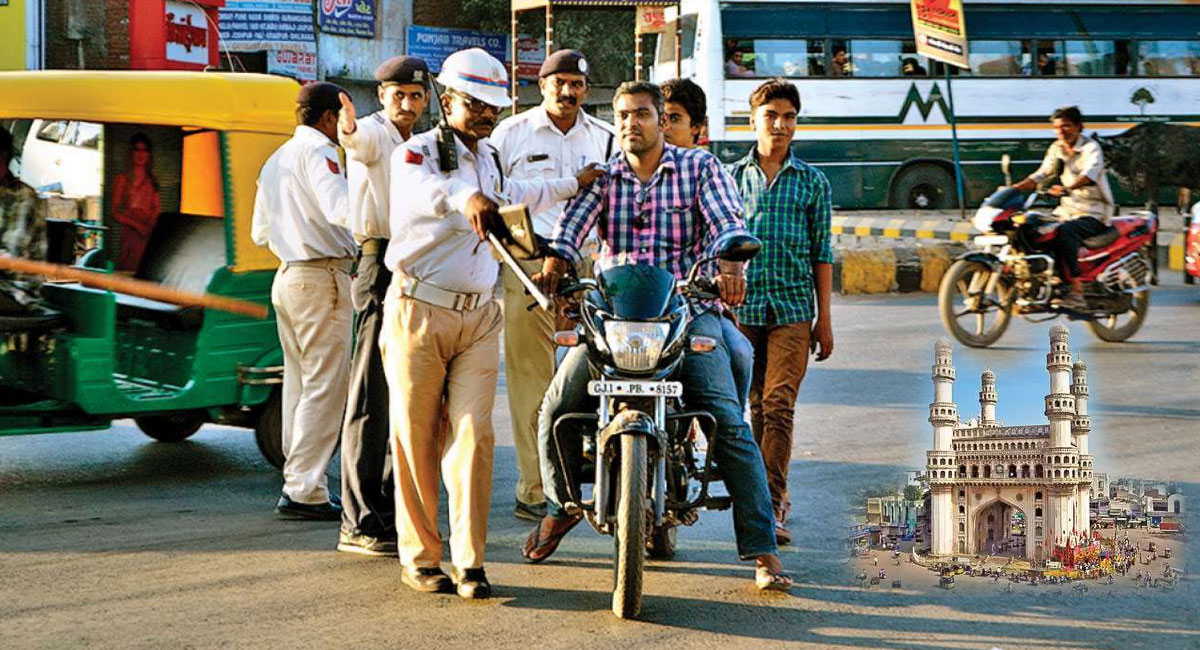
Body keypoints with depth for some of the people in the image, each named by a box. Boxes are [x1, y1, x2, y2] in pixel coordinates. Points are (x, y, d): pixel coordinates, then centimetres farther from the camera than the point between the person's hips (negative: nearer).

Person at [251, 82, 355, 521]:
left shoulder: (276, 160, 19)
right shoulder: (319, 150, -8)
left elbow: (261, 233, 22)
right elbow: (342, 210, -24)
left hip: (286, 278, 10)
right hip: (322, 278, -9)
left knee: (299, 383, 13)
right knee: (325, 386, -8)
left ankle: (297, 482, 14)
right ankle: (305, 491, -10)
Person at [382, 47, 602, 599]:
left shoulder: (490, 159, 18)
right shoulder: (418, 152, -6)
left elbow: (516, 194, 39)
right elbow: (420, 191, -30)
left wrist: (575, 185, 39)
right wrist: (465, 198, -50)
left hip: (479, 316, 5)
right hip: (418, 310, -5)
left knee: (473, 435, -6)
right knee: (417, 439, -1)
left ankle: (470, 561, -3)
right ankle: (419, 557, 9)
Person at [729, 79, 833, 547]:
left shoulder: (812, 182, 9)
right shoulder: (731, 177, 10)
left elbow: (822, 254, 9)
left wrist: (824, 319, 5)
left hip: (793, 307, -1)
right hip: (743, 306, 2)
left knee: (778, 406, -12)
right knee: (757, 405, 8)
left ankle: (768, 508, -15)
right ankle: (775, 495, 22)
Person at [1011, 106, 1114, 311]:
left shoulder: (1091, 147, -10)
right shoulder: (1057, 148, 12)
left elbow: (1090, 173, -29)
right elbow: (1042, 174, 8)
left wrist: (1067, 188, -48)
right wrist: (1015, 188, -8)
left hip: (1094, 213, -7)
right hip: (1067, 210, 7)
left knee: (1064, 232, -36)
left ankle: (1076, 292, -39)